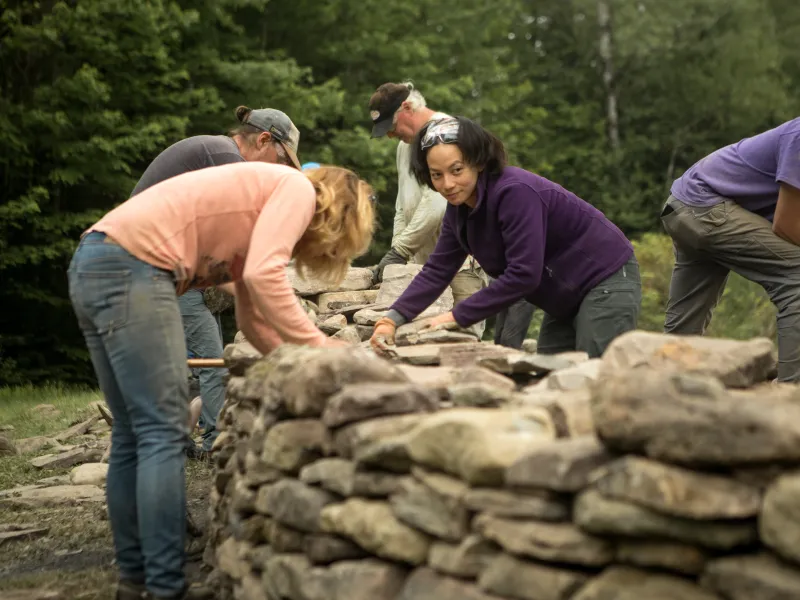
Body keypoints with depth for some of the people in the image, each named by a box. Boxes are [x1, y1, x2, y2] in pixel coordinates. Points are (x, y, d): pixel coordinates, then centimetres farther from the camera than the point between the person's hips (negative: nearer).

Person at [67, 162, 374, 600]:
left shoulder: (260, 211, 28)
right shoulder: (298, 190, 0)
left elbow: (253, 320, 28)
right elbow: (262, 275, -16)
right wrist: (317, 343, -7)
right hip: (131, 265, -10)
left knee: (133, 436, 13)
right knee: (164, 433, -9)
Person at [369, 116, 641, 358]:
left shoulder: (515, 192, -28)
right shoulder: (458, 209, -1)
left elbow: (523, 275, -31)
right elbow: (436, 271, 1)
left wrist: (458, 317, -27)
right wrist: (391, 320, -12)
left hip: (607, 282, -9)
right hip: (566, 298, 9)